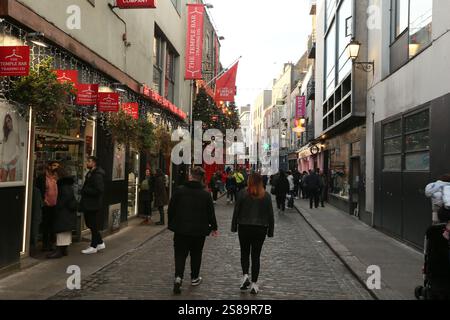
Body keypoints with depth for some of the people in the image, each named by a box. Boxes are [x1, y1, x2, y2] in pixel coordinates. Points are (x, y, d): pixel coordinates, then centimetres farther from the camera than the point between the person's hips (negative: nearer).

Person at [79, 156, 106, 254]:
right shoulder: (90, 173, 14)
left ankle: (93, 246, 11)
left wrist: (85, 191, -17)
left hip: (93, 205, -10)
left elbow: (99, 190, -26)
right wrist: (84, 190, 7)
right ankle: (100, 243, 26)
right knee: (90, 224, 16)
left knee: (93, 225, 0)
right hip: (88, 204, 10)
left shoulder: (97, 175, -18)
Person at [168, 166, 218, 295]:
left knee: (180, 254, 6)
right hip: (199, 231, 1)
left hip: (181, 229, 0)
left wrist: (171, 224, 13)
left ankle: (178, 277, -13)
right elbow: (211, 213, 0)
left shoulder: (179, 191, -7)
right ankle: (194, 278, 28)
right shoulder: (206, 194, -7)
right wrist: (214, 227, 14)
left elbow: (171, 209, -1)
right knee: (196, 254, 17)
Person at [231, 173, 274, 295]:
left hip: (244, 228, -1)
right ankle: (254, 284, 11)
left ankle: (245, 275, -3)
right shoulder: (266, 196, -3)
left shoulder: (242, 194, -7)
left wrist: (234, 227, 6)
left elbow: (236, 211, -4)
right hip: (260, 229, 1)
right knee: (256, 255, 9)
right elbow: (270, 215, 1)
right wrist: (270, 231, 10)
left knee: (244, 253, 17)